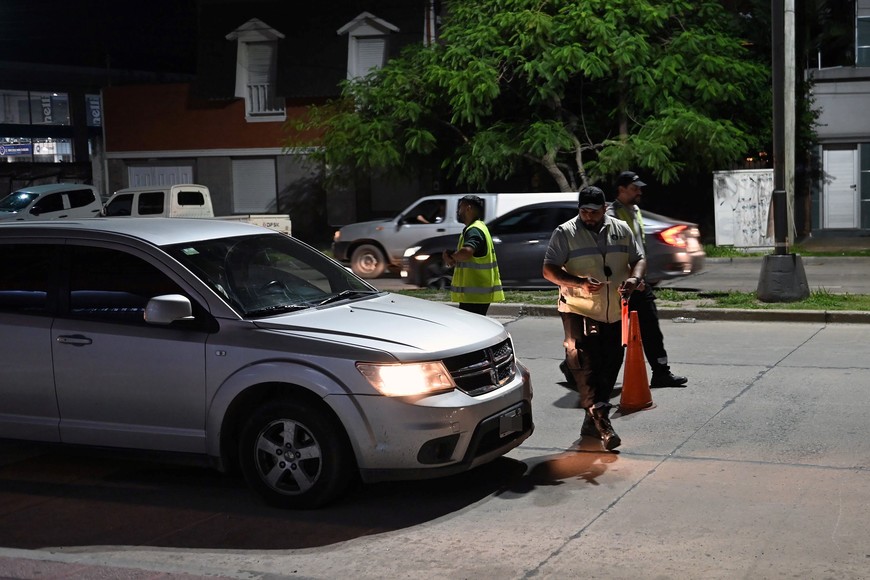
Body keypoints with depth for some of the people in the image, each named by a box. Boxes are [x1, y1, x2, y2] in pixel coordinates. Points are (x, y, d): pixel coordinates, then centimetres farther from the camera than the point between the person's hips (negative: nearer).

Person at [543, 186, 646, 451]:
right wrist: (579, 283, -23)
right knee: (584, 364, -18)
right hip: (578, 311, -5)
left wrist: (635, 278, -11)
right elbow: (549, 270, -7)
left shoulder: (621, 230, 8)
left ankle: (592, 421, 23)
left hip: (614, 313, 5)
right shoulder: (565, 233, -4)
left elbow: (639, 259, 14)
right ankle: (599, 415, -22)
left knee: (610, 365, 10)